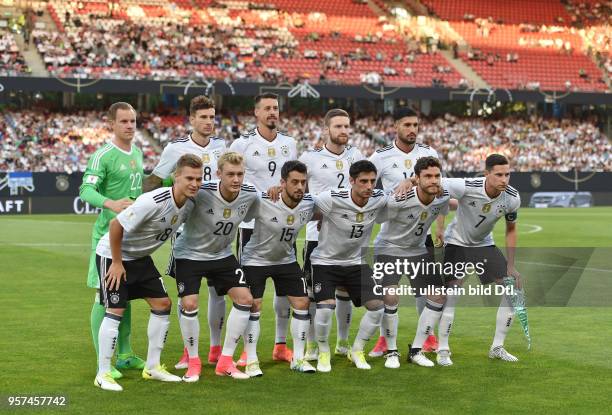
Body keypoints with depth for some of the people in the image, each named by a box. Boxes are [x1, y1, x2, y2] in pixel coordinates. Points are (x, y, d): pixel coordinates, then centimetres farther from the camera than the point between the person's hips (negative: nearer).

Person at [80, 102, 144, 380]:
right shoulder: (103, 156, -13)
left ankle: (125, 355, 24)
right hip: (109, 234, -8)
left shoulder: (137, 153, 12)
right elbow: (86, 190, -23)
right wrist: (111, 203, -40)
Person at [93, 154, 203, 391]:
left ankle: (152, 367, 15)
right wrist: (117, 262, -20)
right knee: (115, 310, -11)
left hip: (140, 257, 8)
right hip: (112, 255, -8)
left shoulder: (189, 204, -9)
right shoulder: (153, 202, -33)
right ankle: (103, 374, -1)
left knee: (163, 304, 5)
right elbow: (116, 225, -28)